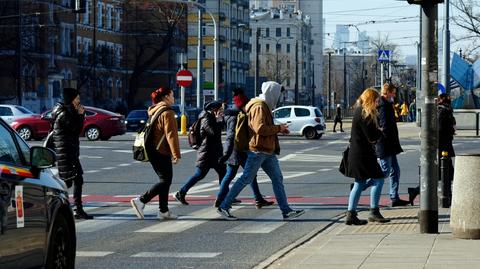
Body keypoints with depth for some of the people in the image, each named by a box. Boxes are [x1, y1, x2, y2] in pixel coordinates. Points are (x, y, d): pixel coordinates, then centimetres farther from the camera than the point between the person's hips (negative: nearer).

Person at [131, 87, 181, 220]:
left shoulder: (154, 111, 17)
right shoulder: (167, 113, -13)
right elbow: (171, 135, -19)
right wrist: (176, 154, -19)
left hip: (152, 151, 10)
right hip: (162, 152, -10)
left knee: (165, 179, 13)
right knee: (165, 180, -7)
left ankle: (164, 211, 13)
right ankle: (141, 201, -15)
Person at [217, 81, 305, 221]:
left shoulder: (265, 106, 18)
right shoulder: (259, 107, -15)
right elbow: (260, 129, -25)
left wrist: (279, 129, 10)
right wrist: (278, 128, -15)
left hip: (267, 151, 10)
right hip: (258, 150, -10)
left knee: (277, 178, 5)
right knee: (246, 179, -5)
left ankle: (286, 211, 4)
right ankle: (224, 207, 2)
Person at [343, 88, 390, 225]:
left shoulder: (360, 111, 15)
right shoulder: (364, 114, -16)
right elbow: (372, 137, -18)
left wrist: (376, 133, -2)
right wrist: (380, 132, 1)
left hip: (357, 153, 10)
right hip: (362, 154, -10)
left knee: (359, 183, 11)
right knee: (378, 179, -5)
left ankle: (351, 215, 10)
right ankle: (374, 212, -2)